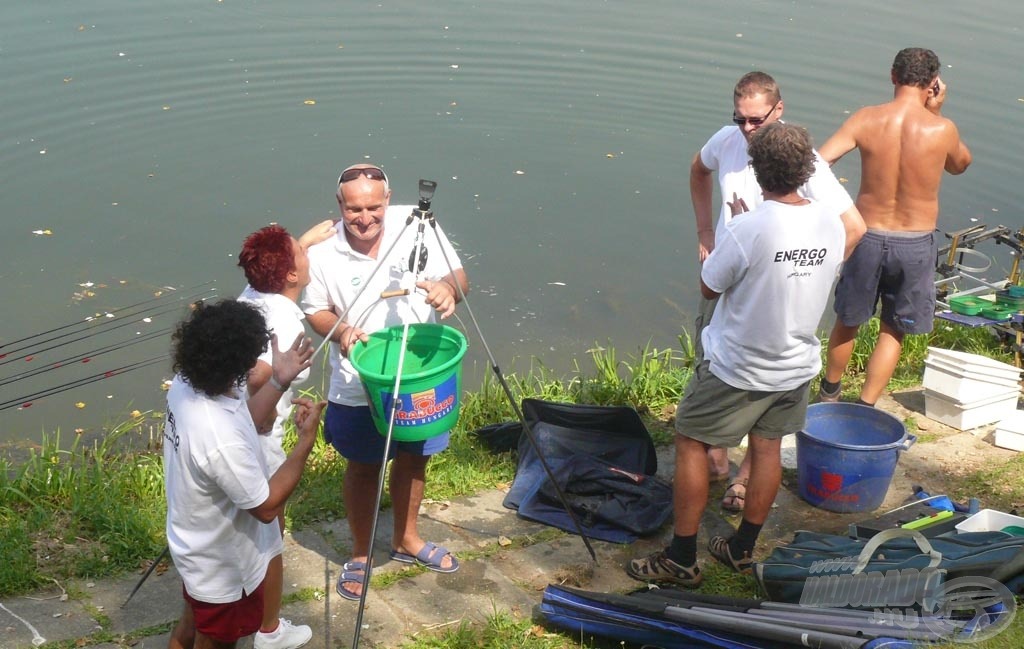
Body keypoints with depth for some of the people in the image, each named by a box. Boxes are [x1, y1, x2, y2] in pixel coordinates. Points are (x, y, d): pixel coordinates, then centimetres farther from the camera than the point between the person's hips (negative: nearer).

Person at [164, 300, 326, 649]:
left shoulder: (185, 386, -15)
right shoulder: (221, 442, -42)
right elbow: (267, 507, -27)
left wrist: (278, 382, -4)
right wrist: (306, 439, -24)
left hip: (197, 546, 8)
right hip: (222, 566, -8)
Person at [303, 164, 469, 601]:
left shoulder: (416, 225, -14)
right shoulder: (323, 252, -14)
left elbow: (459, 276, -8)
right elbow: (315, 310, -2)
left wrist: (448, 287, -32)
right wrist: (340, 331, -23)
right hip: (358, 386, -2)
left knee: (413, 459, 21)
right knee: (363, 467, 14)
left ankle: (407, 540, 45)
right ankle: (360, 555, 35)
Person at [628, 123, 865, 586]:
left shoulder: (745, 229, -26)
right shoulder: (832, 224, -7)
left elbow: (708, 288, -12)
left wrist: (714, 244, 5)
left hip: (736, 369, -6)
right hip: (797, 366, 6)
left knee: (691, 444, 8)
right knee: (767, 449, 18)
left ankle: (681, 559, 13)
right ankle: (742, 550, 32)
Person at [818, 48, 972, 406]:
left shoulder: (866, 120, -12)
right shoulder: (942, 129, -13)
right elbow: (960, 164, 9)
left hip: (869, 237, 1)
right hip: (917, 243, -1)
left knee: (847, 322, 22)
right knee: (893, 331, 17)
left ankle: (829, 393, 41)